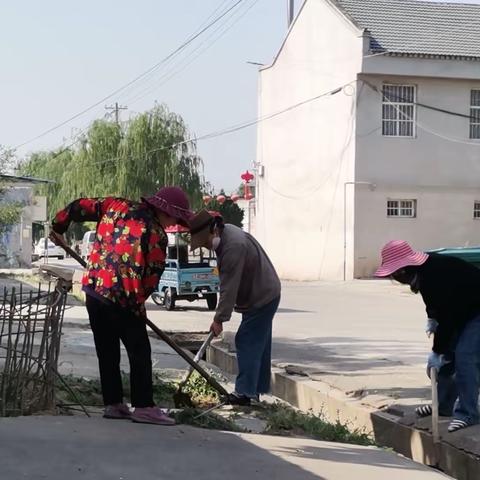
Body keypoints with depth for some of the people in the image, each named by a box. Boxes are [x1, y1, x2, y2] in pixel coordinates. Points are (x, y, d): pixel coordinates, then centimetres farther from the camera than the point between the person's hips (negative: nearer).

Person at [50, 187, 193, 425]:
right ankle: (143, 406, 2)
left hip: (93, 289, 7)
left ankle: (113, 404, 19)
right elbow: (152, 275, -9)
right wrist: (138, 302, 6)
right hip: (121, 298, -7)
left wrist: (58, 226, 24)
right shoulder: (156, 234, -10)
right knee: (139, 352, 3)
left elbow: (80, 206, 10)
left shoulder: (118, 206, 7)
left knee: (107, 351, 14)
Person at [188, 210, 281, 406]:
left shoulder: (233, 247, -29)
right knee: (259, 343, 14)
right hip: (266, 294, 10)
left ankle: (244, 393, -9)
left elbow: (229, 288, -28)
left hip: (261, 298, -10)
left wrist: (219, 318, -23)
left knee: (247, 342, -10)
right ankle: (257, 389, 22)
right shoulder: (226, 233, 4)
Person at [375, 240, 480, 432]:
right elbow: (436, 303, 15)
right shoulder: (423, 270, -6)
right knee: (447, 354, 9)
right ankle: (444, 404, 21)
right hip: (460, 310, 10)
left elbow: (447, 316, -29)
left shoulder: (437, 275, -35)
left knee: (465, 358, -18)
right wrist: (432, 318, 0)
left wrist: (437, 352, -21)